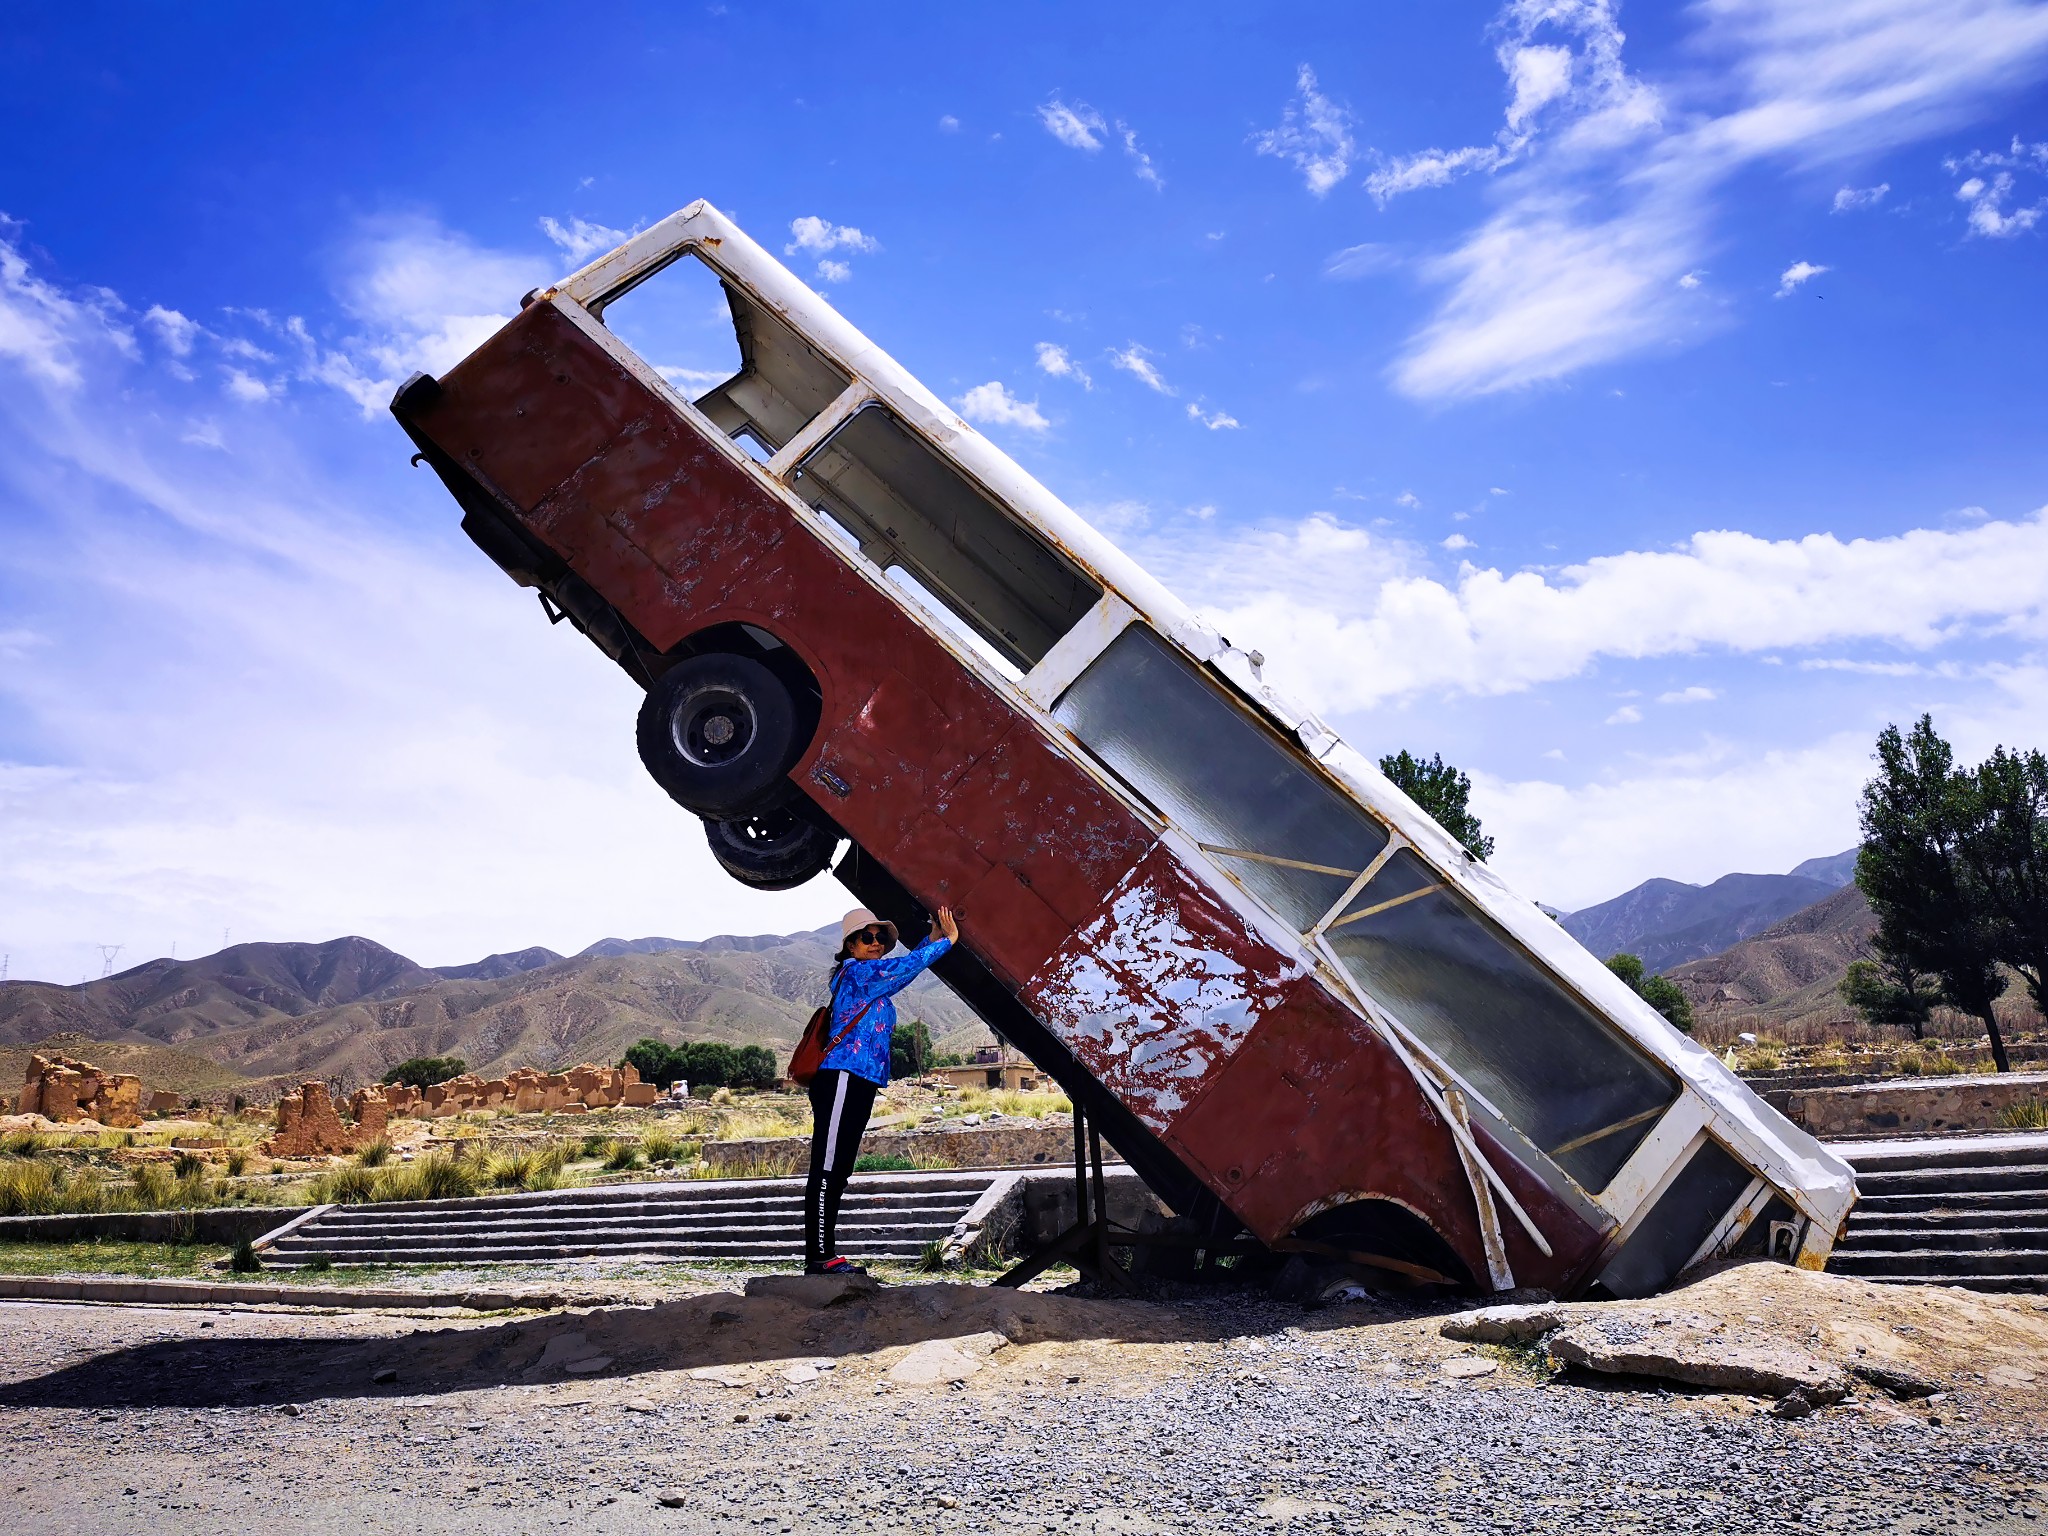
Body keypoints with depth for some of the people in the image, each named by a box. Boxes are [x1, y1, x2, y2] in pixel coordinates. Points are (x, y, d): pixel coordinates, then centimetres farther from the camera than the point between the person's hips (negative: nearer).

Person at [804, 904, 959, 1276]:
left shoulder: (873, 980, 22)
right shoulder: (855, 971, -4)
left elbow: (907, 966, 24)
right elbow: (905, 966, -10)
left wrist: (934, 937, 12)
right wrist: (948, 939, -1)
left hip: (858, 1085, 10)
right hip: (842, 1079, -10)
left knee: (838, 1171, 9)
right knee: (827, 1168, -10)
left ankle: (824, 1255, 12)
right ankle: (818, 1256, -11)